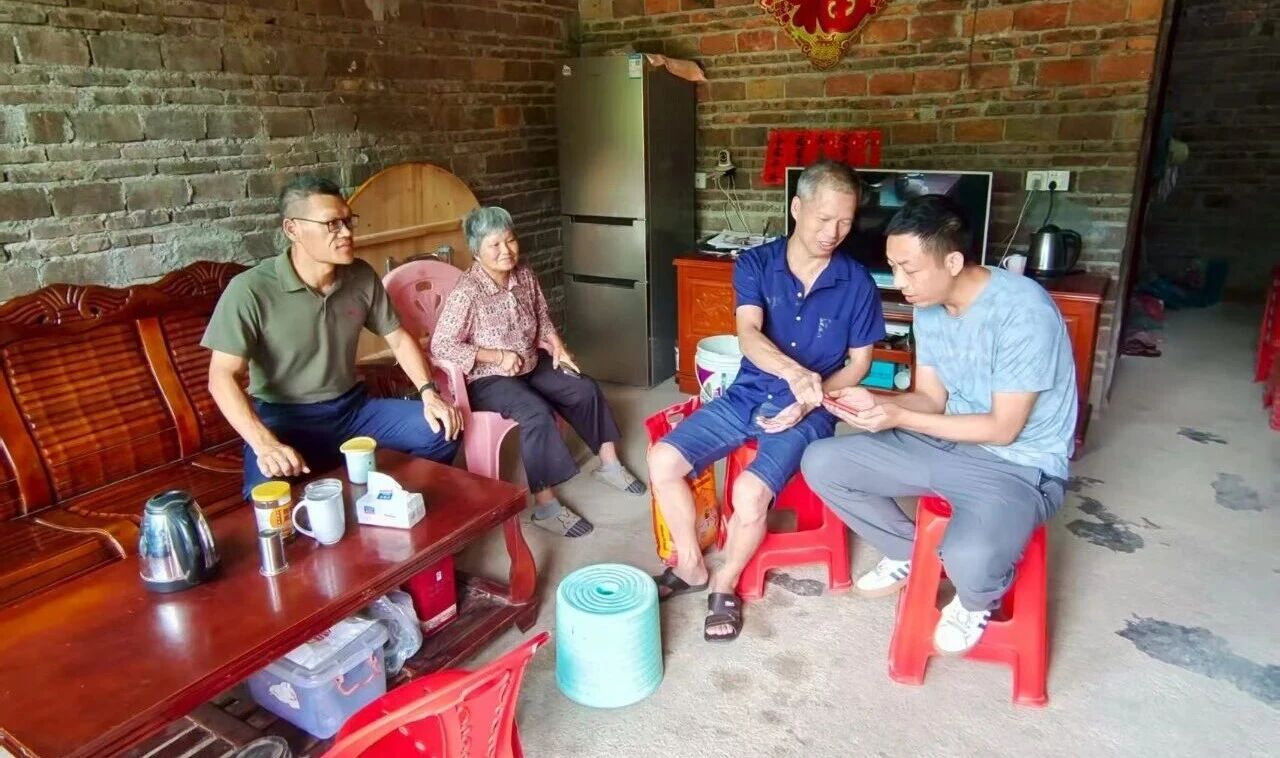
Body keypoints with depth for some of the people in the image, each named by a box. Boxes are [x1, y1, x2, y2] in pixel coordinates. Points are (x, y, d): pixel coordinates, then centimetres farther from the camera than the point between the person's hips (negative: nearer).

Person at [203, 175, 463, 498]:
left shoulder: (362, 277, -1)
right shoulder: (250, 290, -16)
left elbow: (398, 338, 9)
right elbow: (222, 376, -19)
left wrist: (429, 392, -8)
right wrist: (264, 444, -34)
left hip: (352, 407, 5)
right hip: (284, 417, -5)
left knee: (441, 432, -10)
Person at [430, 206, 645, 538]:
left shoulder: (525, 276, -1)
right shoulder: (466, 293, -22)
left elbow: (543, 320, 14)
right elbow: (440, 347, -22)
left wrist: (556, 345, -6)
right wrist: (497, 356, -23)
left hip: (531, 365, 8)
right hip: (488, 379, -8)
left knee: (586, 389, 0)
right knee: (538, 413, -31)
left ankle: (608, 462, 18)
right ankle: (545, 506, -22)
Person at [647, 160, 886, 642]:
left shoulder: (857, 284, -6)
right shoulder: (755, 264, -5)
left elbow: (859, 362, 1)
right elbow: (749, 335, -20)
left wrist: (811, 399, -16)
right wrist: (795, 373, -40)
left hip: (809, 411, -3)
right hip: (746, 396, 3)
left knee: (750, 492, -27)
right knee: (662, 460, -13)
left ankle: (725, 584, 4)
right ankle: (691, 566, 9)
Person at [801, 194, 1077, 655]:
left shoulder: (1023, 312, -26)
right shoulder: (928, 305, -2)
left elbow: (1003, 429, -21)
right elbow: (931, 397, 6)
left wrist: (898, 418, -25)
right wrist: (876, 403, -14)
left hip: (1019, 464, -7)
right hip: (947, 443, 7)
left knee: (970, 559, -37)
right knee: (821, 463, -4)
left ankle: (977, 600, 4)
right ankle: (911, 553, 18)